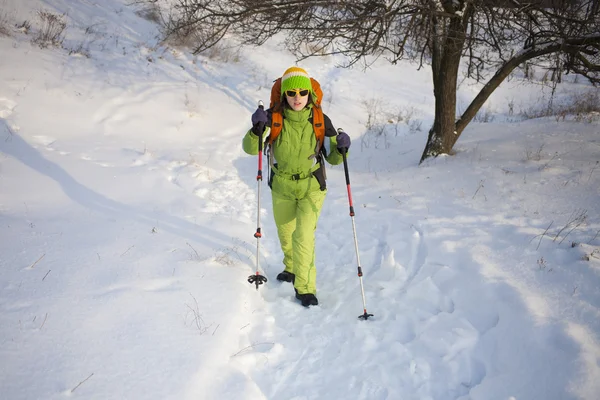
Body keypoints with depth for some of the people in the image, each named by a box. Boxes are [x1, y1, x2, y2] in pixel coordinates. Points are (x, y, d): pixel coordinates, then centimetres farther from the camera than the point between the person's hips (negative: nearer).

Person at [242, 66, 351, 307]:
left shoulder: (320, 121, -14)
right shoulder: (275, 119, -14)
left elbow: (333, 158, -6)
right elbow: (250, 149, -14)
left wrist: (341, 148, -28)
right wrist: (257, 128, -32)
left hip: (312, 188, -2)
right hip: (281, 188, 3)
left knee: (303, 236, -16)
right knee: (285, 234, 22)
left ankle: (305, 288, -1)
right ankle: (292, 268, 50)